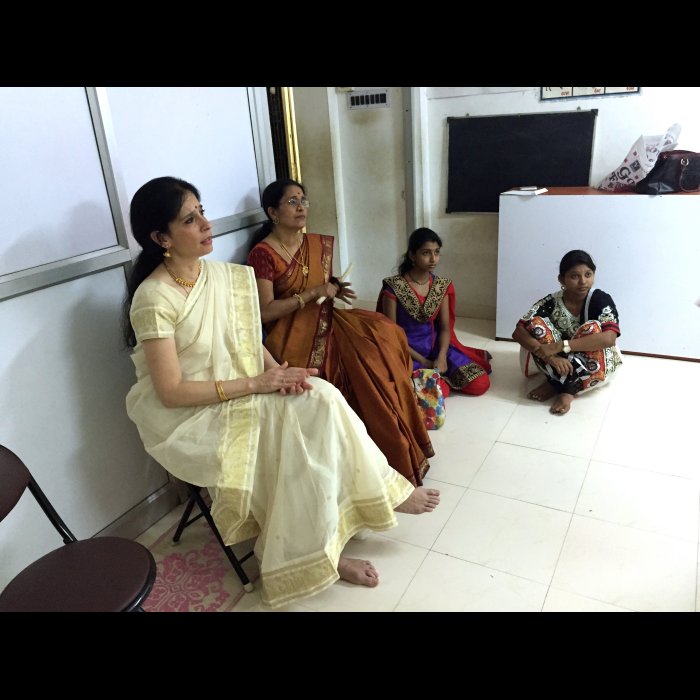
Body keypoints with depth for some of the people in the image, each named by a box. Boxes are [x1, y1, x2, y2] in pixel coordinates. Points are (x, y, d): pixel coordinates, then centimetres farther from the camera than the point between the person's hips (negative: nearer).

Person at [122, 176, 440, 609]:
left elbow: (250, 339, 10)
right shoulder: (153, 299, -20)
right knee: (297, 430, -22)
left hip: (238, 395, 7)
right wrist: (256, 383, -21)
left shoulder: (222, 275, 2)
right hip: (187, 417, -6)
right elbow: (171, 392, -21)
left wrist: (276, 370, -11)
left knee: (320, 399, -15)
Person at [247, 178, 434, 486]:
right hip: (294, 337, -7)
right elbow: (265, 312, -16)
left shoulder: (318, 244, 12)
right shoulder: (262, 254, -9)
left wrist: (335, 289, -1)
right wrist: (313, 293, -18)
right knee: (368, 361, -22)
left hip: (325, 325, 7)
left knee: (383, 335, -14)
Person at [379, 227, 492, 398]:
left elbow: (445, 328, 4)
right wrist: (423, 361, -16)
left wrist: (441, 357, -16)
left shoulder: (442, 286, 1)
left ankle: (439, 373, 14)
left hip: (436, 347, 5)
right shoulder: (393, 288, -15)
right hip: (407, 353, -5)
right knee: (439, 391, -29)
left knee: (480, 384, -9)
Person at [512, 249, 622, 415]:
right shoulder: (551, 302, -15)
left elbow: (609, 338, -35)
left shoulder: (601, 300, -19)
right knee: (535, 323, -23)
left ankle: (555, 384, -22)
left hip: (595, 363, -1)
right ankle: (566, 388, -21)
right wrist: (551, 356, -37)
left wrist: (560, 346, -40)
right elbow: (518, 332, -24)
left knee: (592, 327, -32)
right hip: (561, 362, 2)